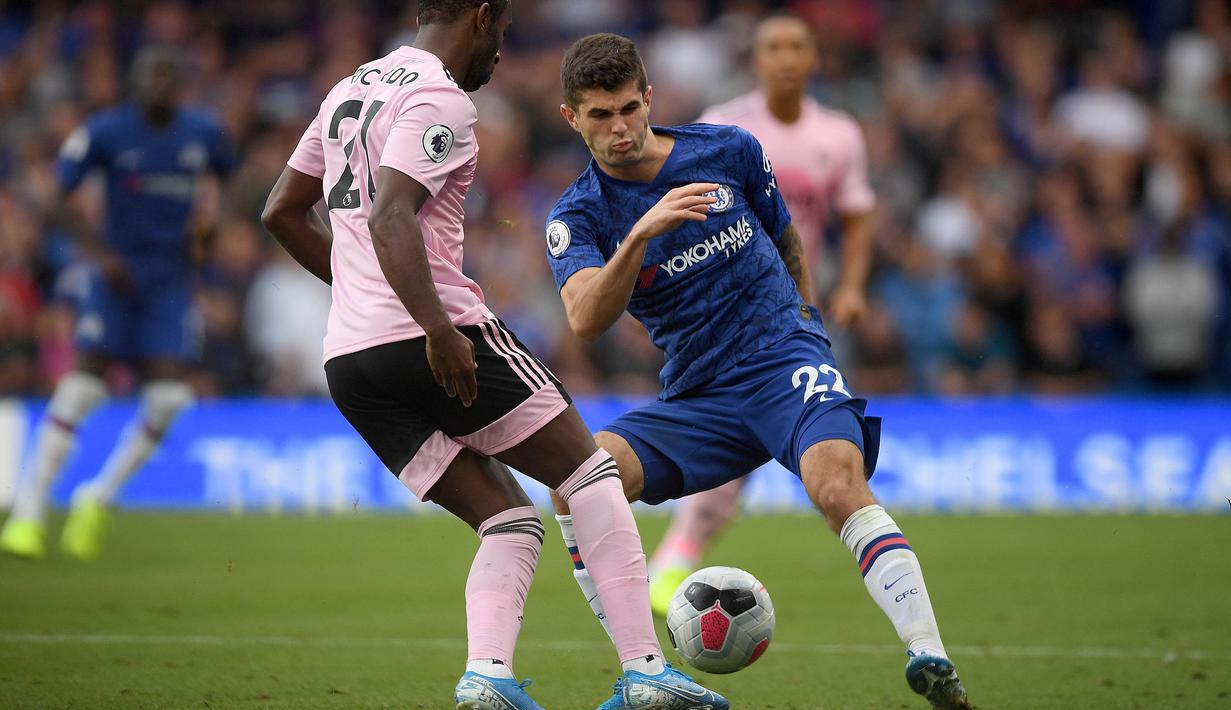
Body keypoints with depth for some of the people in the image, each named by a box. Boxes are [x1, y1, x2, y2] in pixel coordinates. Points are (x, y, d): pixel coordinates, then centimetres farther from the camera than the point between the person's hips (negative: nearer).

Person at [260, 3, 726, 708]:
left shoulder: (349, 91, 20)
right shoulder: (441, 99, -8)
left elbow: (282, 213, 24)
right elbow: (390, 218, -22)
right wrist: (438, 329, -28)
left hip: (347, 359, 8)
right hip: (436, 346, -8)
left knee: (510, 520, 11)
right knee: (589, 469, 5)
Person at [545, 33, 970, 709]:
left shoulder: (729, 150, 1)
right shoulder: (577, 216, -2)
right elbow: (585, 320, -23)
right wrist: (641, 232, -36)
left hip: (785, 360, -2)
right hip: (695, 398, 2)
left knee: (837, 480, -32)